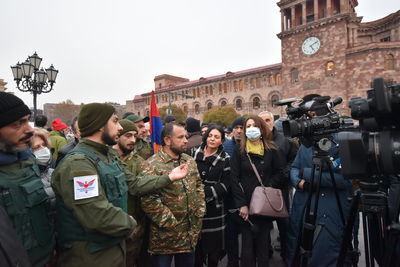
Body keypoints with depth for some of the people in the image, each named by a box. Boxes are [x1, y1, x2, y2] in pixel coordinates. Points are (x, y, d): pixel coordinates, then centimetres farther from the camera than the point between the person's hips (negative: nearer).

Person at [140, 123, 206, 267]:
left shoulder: (190, 161, 5)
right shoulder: (152, 166, -18)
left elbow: (198, 186, 13)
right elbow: (149, 201, -22)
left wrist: (200, 211, 3)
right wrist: (171, 223, -18)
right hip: (165, 236, -6)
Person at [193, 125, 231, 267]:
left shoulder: (225, 159, 0)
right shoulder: (195, 154, 3)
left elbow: (225, 185, -6)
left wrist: (206, 193, -17)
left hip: (214, 208, -1)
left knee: (213, 243, 8)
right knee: (196, 243, 9)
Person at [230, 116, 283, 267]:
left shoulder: (271, 150, 4)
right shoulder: (239, 151, -1)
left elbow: (278, 172, 11)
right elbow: (234, 179, -5)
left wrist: (268, 186, -7)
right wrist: (241, 204, -11)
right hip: (246, 204, -1)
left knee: (263, 242, 12)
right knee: (247, 243, 5)